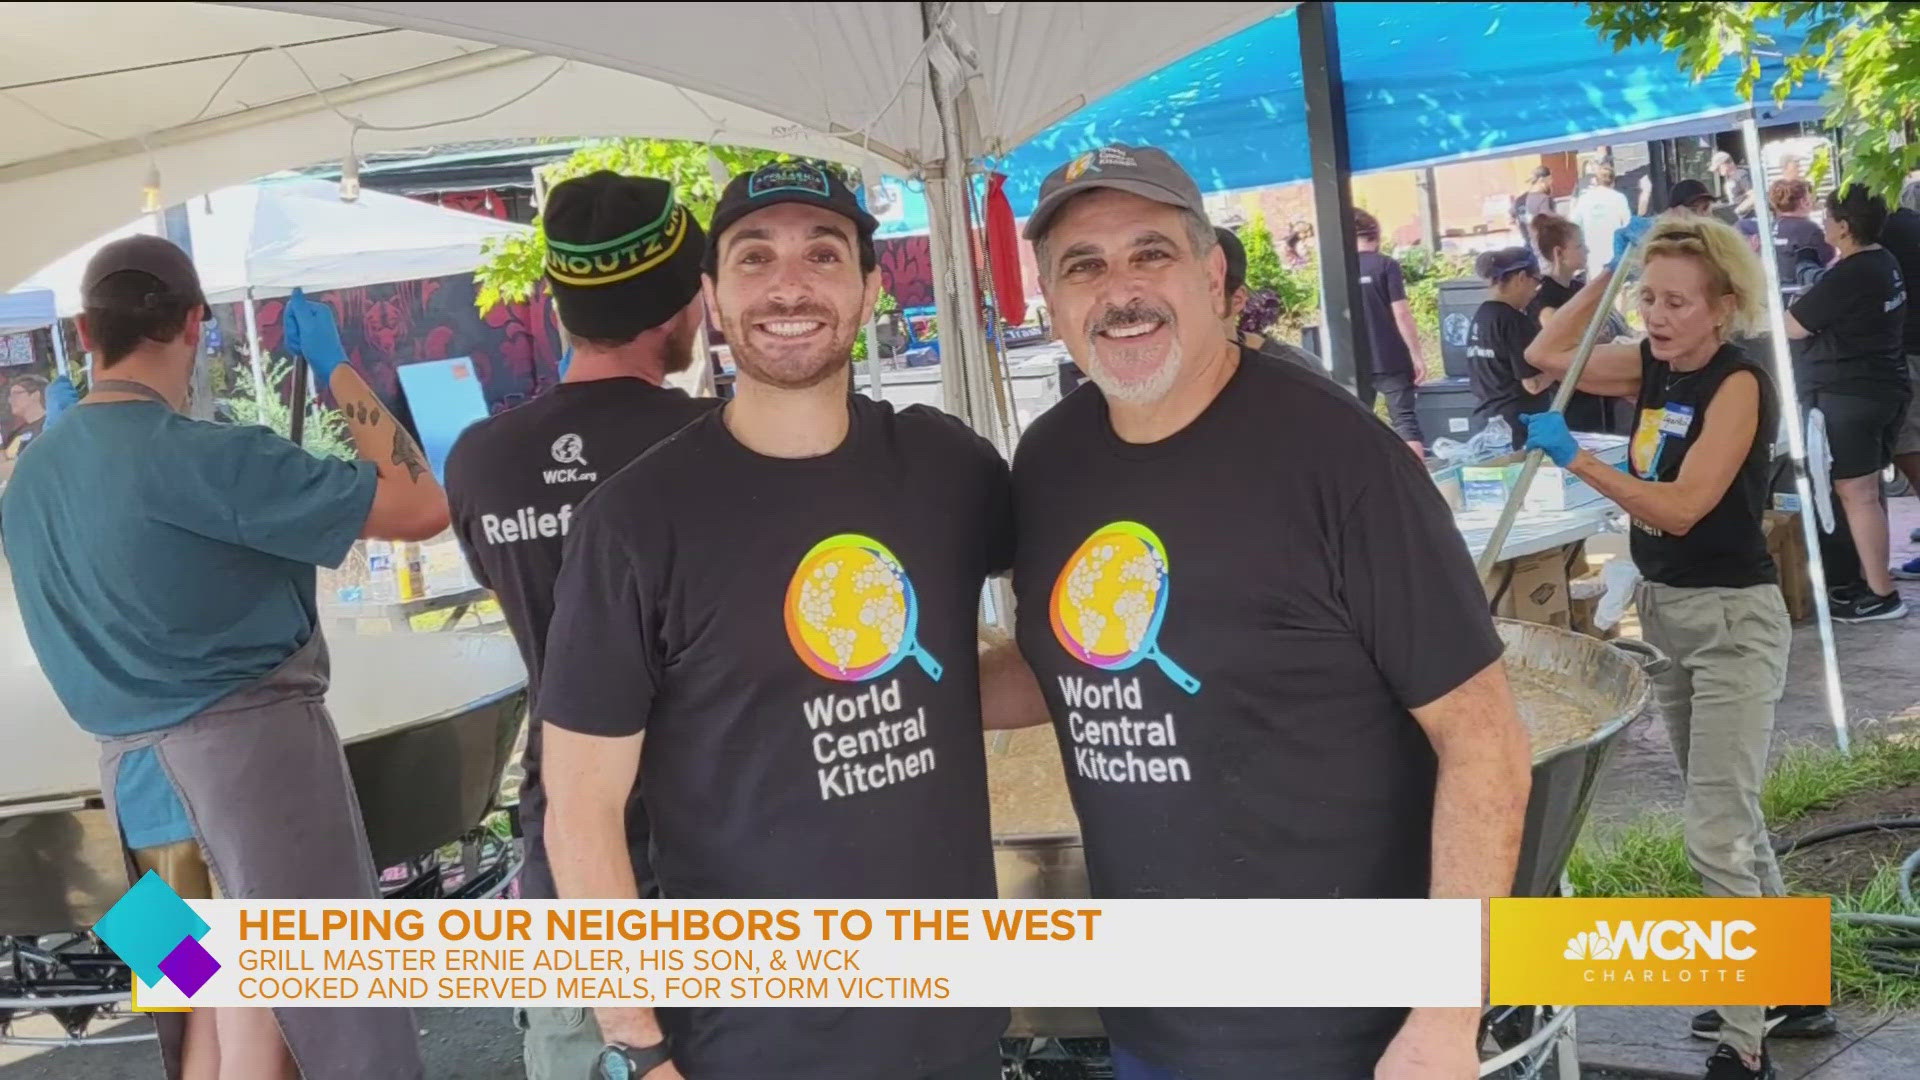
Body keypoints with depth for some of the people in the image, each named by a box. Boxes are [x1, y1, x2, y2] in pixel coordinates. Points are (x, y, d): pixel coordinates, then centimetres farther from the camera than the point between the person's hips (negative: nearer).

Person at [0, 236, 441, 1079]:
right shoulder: (204, 456, -19)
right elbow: (421, 506, -19)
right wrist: (336, 369, -9)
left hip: (134, 767, 8)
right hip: (249, 747, -8)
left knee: (218, 1004, 16)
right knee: (309, 1001, 3)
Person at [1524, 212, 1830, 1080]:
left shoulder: (1739, 384, -18)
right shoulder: (1654, 366, 4)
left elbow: (1680, 509, -24)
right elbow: (1546, 355, 10)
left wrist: (1573, 458, -23)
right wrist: (1609, 273, 2)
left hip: (1733, 618, -8)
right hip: (1666, 611, 9)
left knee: (1716, 836, -9)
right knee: (1733, 819, 18)